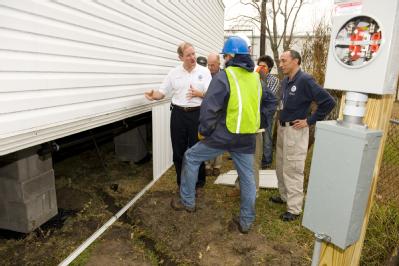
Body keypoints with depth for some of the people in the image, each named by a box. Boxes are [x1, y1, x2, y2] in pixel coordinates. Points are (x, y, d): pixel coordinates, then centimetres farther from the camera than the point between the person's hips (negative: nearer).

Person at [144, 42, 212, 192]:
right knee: (178, 150, 9)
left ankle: (199, 182, 25)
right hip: (178, 114, 2)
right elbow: (162, 92, 5)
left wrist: (198, 93, -24)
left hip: (197, 114, -2)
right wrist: (153, 96, -17)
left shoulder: (204, 71, 0)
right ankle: (182, 183, 26)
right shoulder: (174, 73, 6)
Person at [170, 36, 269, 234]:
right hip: (248, 137, 6)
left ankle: (187, 202, 24)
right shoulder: (255, 77, 10)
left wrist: (203, 131, -3)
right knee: (247, 177, 14)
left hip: (224, 135, -6)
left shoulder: (224, 76, -12)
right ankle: (246, 221, 26)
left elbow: (210, 108, -15)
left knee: (191, 158, 12)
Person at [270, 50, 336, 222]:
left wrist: (309, 121, -15)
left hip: (295, 131, -8)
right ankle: (284, 196, 35)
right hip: (282, 128, 8)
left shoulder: (305, 80, -16)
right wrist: (281, 118, 9)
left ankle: (294, 209, 11)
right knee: (281, 166, 18)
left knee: (293, 170, -2)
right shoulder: (285, 81, 8)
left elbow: (329, 102, -17)